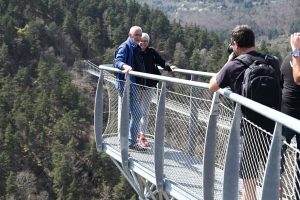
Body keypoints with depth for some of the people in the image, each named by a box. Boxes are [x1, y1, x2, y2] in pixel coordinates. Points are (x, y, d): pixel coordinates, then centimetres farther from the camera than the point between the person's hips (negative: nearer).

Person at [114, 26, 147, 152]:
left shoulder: (136, 48, 18)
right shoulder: (125, 47, -12)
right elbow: (117, 61, -27)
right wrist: (125, 66, -48)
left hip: (134, 85, 10)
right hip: (127, 85, -10)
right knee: (137, 113, -12)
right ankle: (131, 143, -5)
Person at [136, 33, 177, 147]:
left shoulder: (151, 52, 1)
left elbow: (161, 61, -1)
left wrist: (169, 66, -19)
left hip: (148, 86, 1)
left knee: (145, 111, 4)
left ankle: (142, 136, 11)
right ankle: (136, 133, 23)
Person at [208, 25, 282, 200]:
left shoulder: (233, 67, -9)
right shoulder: (274, 62, 0)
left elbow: (212, 87, 7)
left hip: (249, 132, -3)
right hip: (274, 129, 4)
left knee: (249, 184, 6)